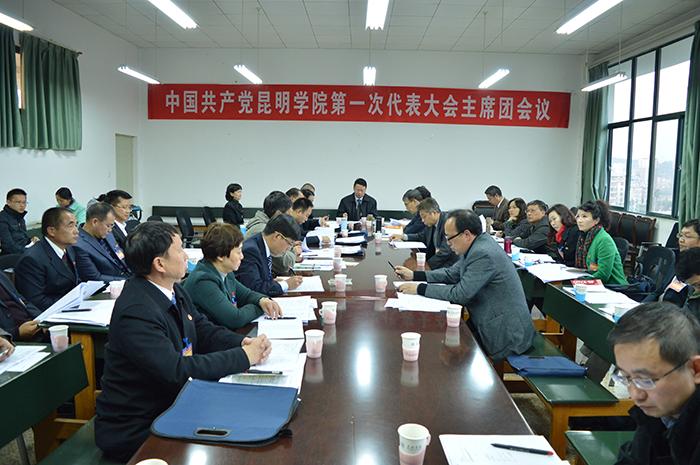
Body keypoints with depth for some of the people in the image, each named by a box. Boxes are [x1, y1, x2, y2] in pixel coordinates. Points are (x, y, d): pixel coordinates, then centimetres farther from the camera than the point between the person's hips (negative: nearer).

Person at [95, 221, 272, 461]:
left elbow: (204, 330, 8)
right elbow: (176, 371, -31)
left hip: (172, 403, 8)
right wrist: (244, 356, -25)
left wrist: (243, 342, -12)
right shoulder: (135, 311, -27)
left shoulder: (174, 291, 1)